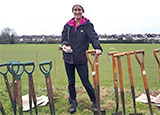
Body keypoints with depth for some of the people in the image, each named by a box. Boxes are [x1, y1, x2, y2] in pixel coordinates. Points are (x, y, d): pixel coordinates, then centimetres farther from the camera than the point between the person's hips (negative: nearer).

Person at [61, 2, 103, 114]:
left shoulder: (87, 24, -3)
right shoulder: (68, 25, 7)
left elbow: (93, 36, -17)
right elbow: (64, 38, 13)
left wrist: (98, 48, -36)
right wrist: (64, 45, -10)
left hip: (81, 58, -4)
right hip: (68, 58, 4)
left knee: (86, 82, -1)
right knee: (71, 82, 12)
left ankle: (95, 102, 19)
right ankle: (73, 103, 28)